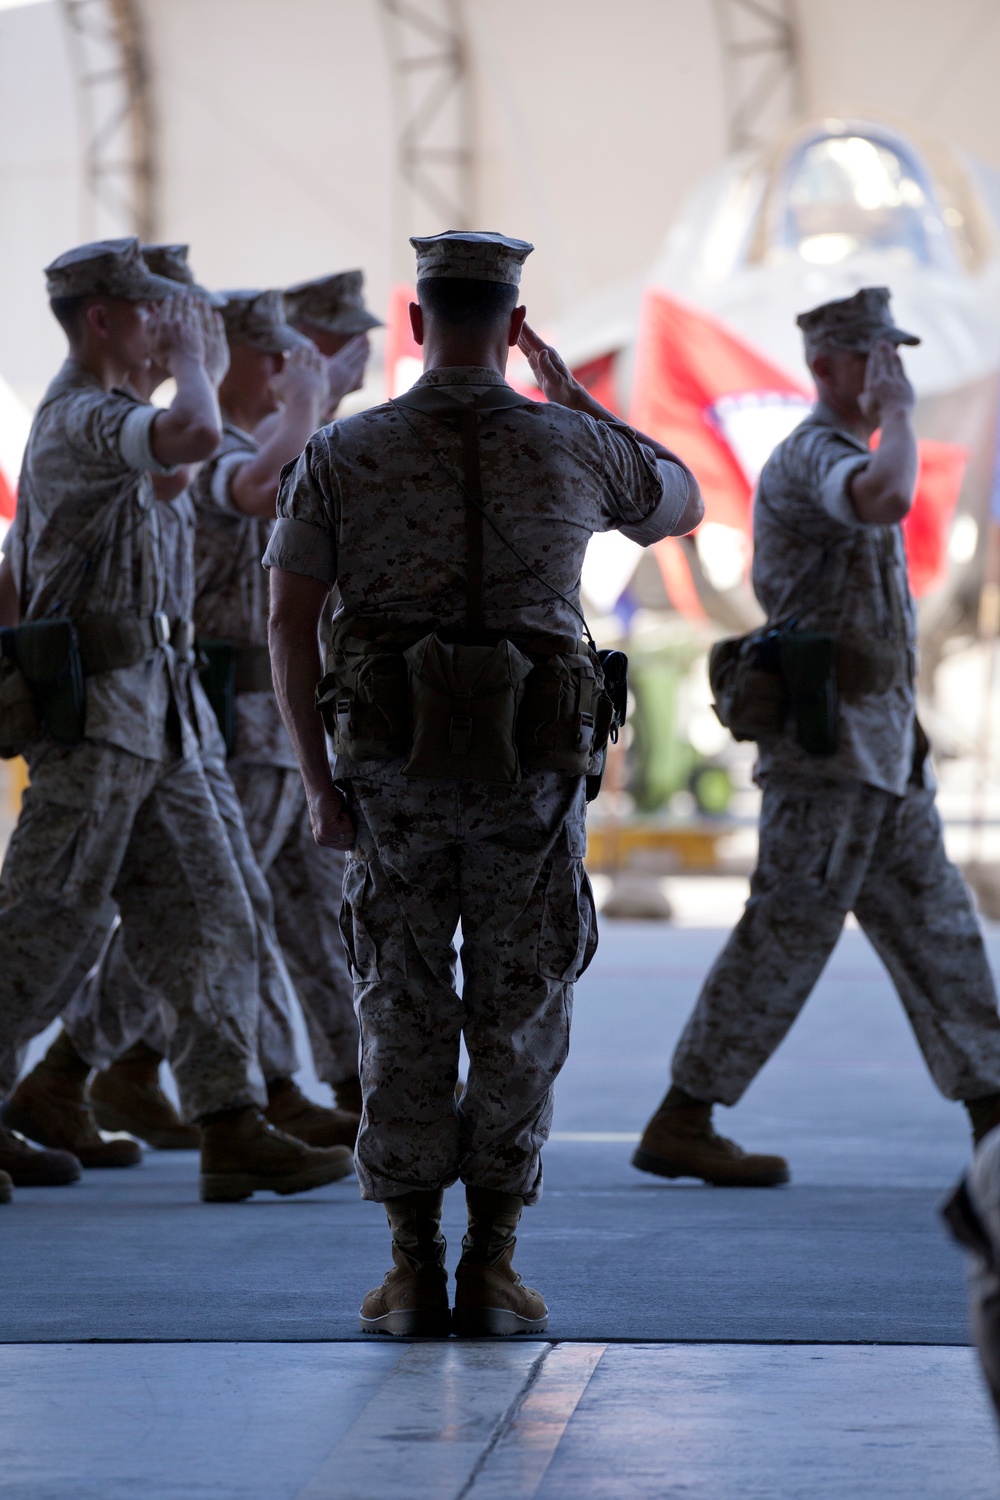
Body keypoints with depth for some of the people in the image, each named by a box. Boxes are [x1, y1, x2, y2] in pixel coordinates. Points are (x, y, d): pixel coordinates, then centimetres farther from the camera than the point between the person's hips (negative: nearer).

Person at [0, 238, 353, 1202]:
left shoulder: (88, 416, 18)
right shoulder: (84, 418, -15)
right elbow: (195, 436, -34)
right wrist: (189, 355, -16)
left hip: (144, 716, 10)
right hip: (92, 714, -10)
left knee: (203, 916, 3)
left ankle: (232, 1128, -1)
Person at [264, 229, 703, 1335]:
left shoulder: (341, 454, -1)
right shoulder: (575, 448, 0)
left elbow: (289, 623, -4)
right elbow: (683, 506, 22)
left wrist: (317, 780, 3)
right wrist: (578, 400, 27)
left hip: (390, 760, 0)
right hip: (532, 769, 0)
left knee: (403, 1015, 8)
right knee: (519, 1016, 8)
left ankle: (413, 1272, 6)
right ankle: (491, 1266, 6)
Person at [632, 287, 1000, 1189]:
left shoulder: (839, 457, 20)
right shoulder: (812, 454, -12)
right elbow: (888, 499, -37)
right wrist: (899, 412, -19)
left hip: (881, 754, 10)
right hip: (831, 749, -10)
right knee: (785, 940, -7)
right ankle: (681, 1127, -3)